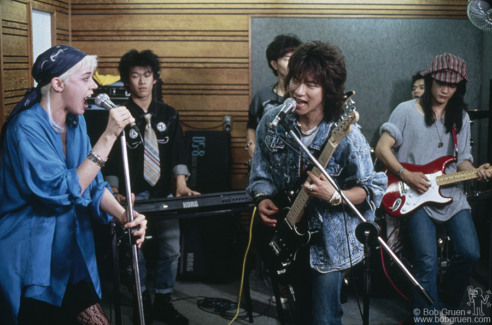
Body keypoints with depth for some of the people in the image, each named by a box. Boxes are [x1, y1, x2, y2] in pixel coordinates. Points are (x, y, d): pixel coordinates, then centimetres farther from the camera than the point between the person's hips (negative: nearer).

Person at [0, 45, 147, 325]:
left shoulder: (76, 121, 3)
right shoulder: (26, 127, -21)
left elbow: (93, 183, 2)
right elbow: (63, 191, -27)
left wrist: (123, 214, -17)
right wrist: (108, 137, -27)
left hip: (71, 255, 7)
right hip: (29, 262, -7)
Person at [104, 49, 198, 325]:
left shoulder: (169, 115, 10)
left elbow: (179, 152, 4)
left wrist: (181, 183, -10)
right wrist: (114, 192, -11)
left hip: (164, 194, 3)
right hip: (132, 195, -2)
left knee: (171, 248, 1)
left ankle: (163, 303, 18)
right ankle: (143, 301, 18)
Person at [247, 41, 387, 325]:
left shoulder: (346, 136, -21)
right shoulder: (272, 123, -6)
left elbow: (371, 188, -15)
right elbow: (261, 173, 6)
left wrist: (335, 197, -31)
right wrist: (263, 199, -13)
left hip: (328, 242, -5)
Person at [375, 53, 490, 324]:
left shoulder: (460, 117, 12)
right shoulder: (407, 111, -2)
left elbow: (462, 159, 14)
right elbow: (382, 148, -5)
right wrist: (406, 176, -16)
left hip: (450, 192, 5)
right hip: (415, 195, -4)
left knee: (470, 253, -8)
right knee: (427, 261, -16)